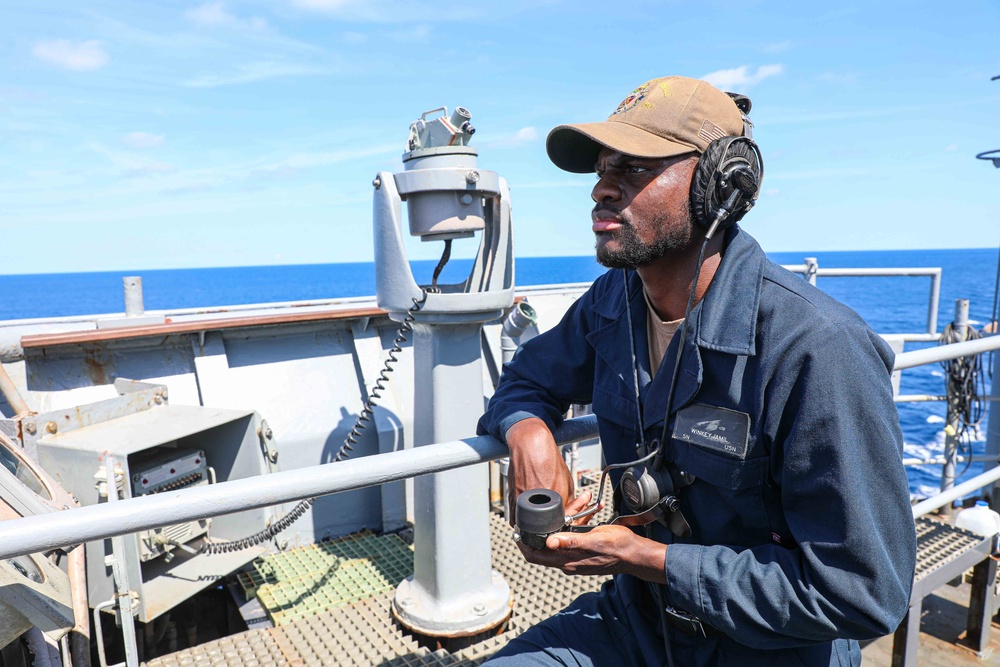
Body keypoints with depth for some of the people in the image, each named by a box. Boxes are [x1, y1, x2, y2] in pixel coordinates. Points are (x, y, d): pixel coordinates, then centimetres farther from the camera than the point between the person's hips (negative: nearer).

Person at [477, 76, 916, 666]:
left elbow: (863, 591, -23)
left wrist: (646, 558, -23)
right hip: (639, 615, 4)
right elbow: (528, 377, 7)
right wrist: (528, 431, -17)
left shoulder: (818, 350, -27)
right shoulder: (611, 302, -8)